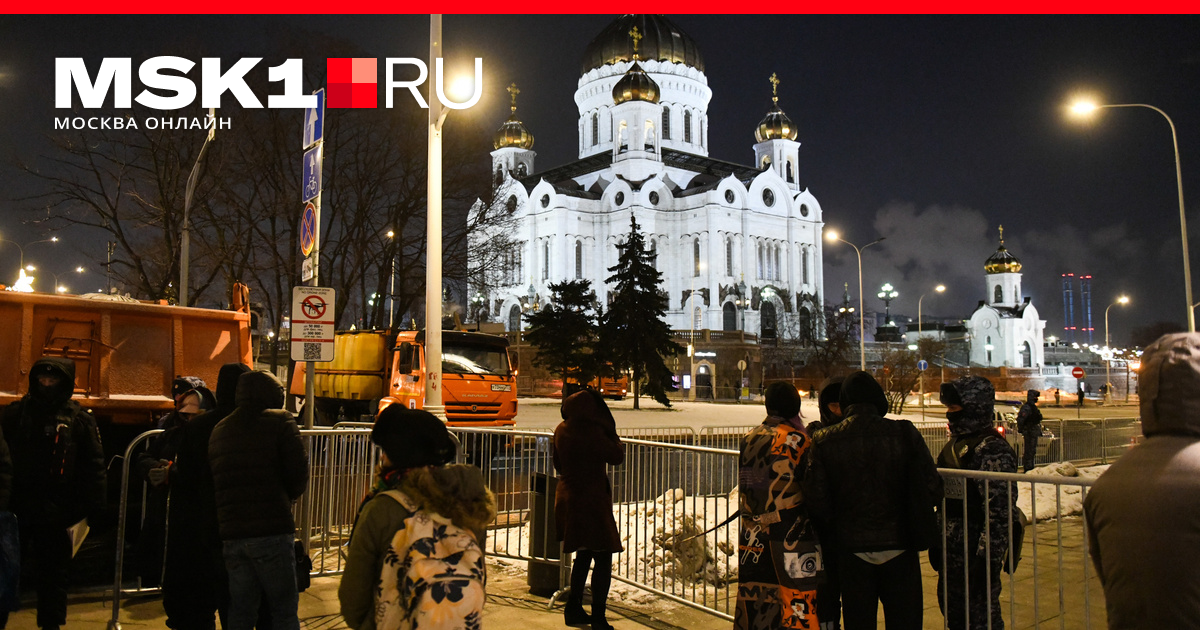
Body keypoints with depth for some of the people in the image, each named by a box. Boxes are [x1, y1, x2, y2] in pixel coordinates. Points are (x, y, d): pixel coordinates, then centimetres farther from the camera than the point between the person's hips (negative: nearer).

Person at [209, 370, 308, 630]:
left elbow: (211, 481, 13)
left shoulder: (219, 430, 15)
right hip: (273, 530, -5)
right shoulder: (280, 422, -2)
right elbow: (299, 473, -8)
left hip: (231, 533, 5)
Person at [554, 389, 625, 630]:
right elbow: (617, 457, -14)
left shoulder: (561, 430, 3)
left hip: (568, 499, 8)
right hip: (591, 501, -8)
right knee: (603, 558, 1)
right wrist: (611, 434, -1)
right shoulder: (591, 432, -20)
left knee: (583, 555, 21)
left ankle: (573, 610, 27)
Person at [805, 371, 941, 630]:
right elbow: (933, 489, -6)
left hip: (852, 549, 1)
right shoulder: (905, 433, -8)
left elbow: (816, 502, -7)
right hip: (899, 548, 0)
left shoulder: (824, 441, -7)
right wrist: (912, 515, 12)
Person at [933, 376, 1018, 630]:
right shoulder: (956, 442, 12)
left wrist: (987, 558, -22)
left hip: (976, 551, -9)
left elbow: (1000, 511, -21)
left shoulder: (991, 448, -17)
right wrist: (936, 541, 21)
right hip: (952, 549, 9)